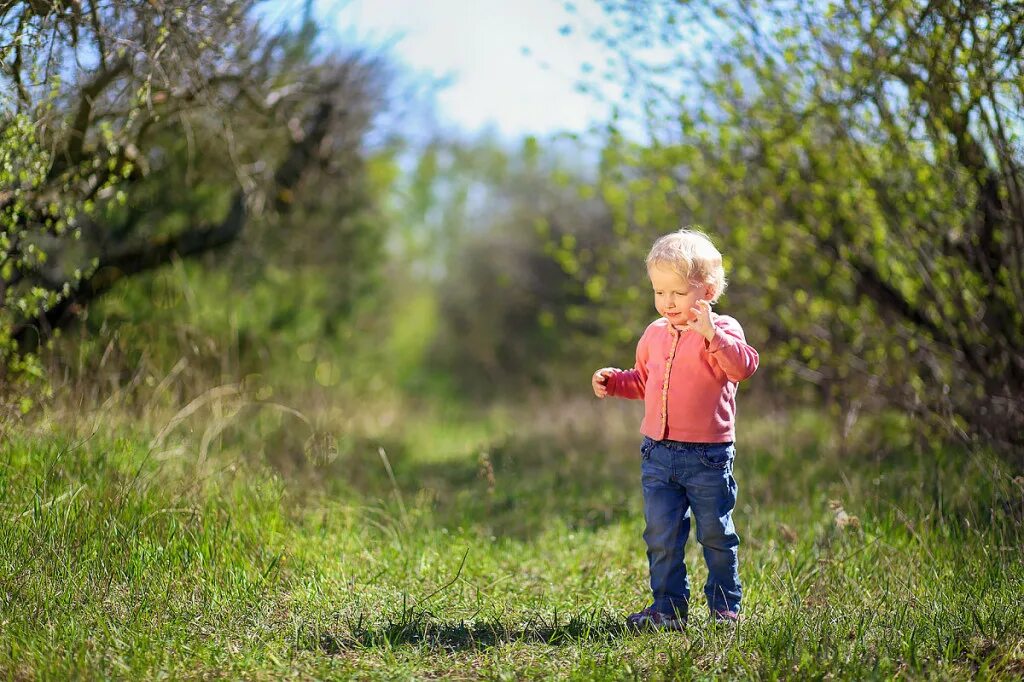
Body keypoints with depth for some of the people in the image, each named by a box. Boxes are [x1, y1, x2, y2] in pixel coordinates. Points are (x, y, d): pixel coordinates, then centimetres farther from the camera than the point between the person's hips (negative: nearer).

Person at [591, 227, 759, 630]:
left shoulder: (721, 331, -7)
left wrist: (710, 334, -39)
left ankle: (725, 606, 21)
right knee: (661, 537, 5)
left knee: (716, 535, 7)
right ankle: (668, 608, 13)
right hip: (658, 453, 5)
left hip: (708, 456, -5)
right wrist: (614, 381, 9)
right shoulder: (654, 335, 11)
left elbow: (743, 366, -27)